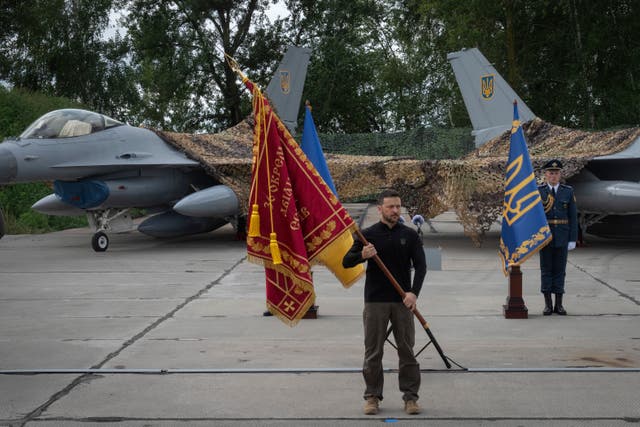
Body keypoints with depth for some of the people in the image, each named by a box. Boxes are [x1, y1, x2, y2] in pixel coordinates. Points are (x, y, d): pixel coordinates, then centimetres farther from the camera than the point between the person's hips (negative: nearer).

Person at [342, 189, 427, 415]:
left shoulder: (410, 235, 5)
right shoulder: (368, 234, 2)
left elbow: (420, 265, -2)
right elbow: (346, 262, 0)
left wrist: (414, 292, -17)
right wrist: (361, 255, -22)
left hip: (402, 301, 1)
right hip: (375, 302, -1)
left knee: (407, 351, 3)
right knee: (373, 352, 4)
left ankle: (410, 396, 11)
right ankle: (373, 396, 14)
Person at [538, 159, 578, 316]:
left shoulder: (568, 191, 3)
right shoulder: (538, 192, 1)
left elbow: (573, 216, 3)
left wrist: (573, 239, -2)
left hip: (562, 236, 1)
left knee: (560, 269, 4)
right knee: (546, 269, 3)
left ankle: (559, 304, 10)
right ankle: (548, 304, 8)